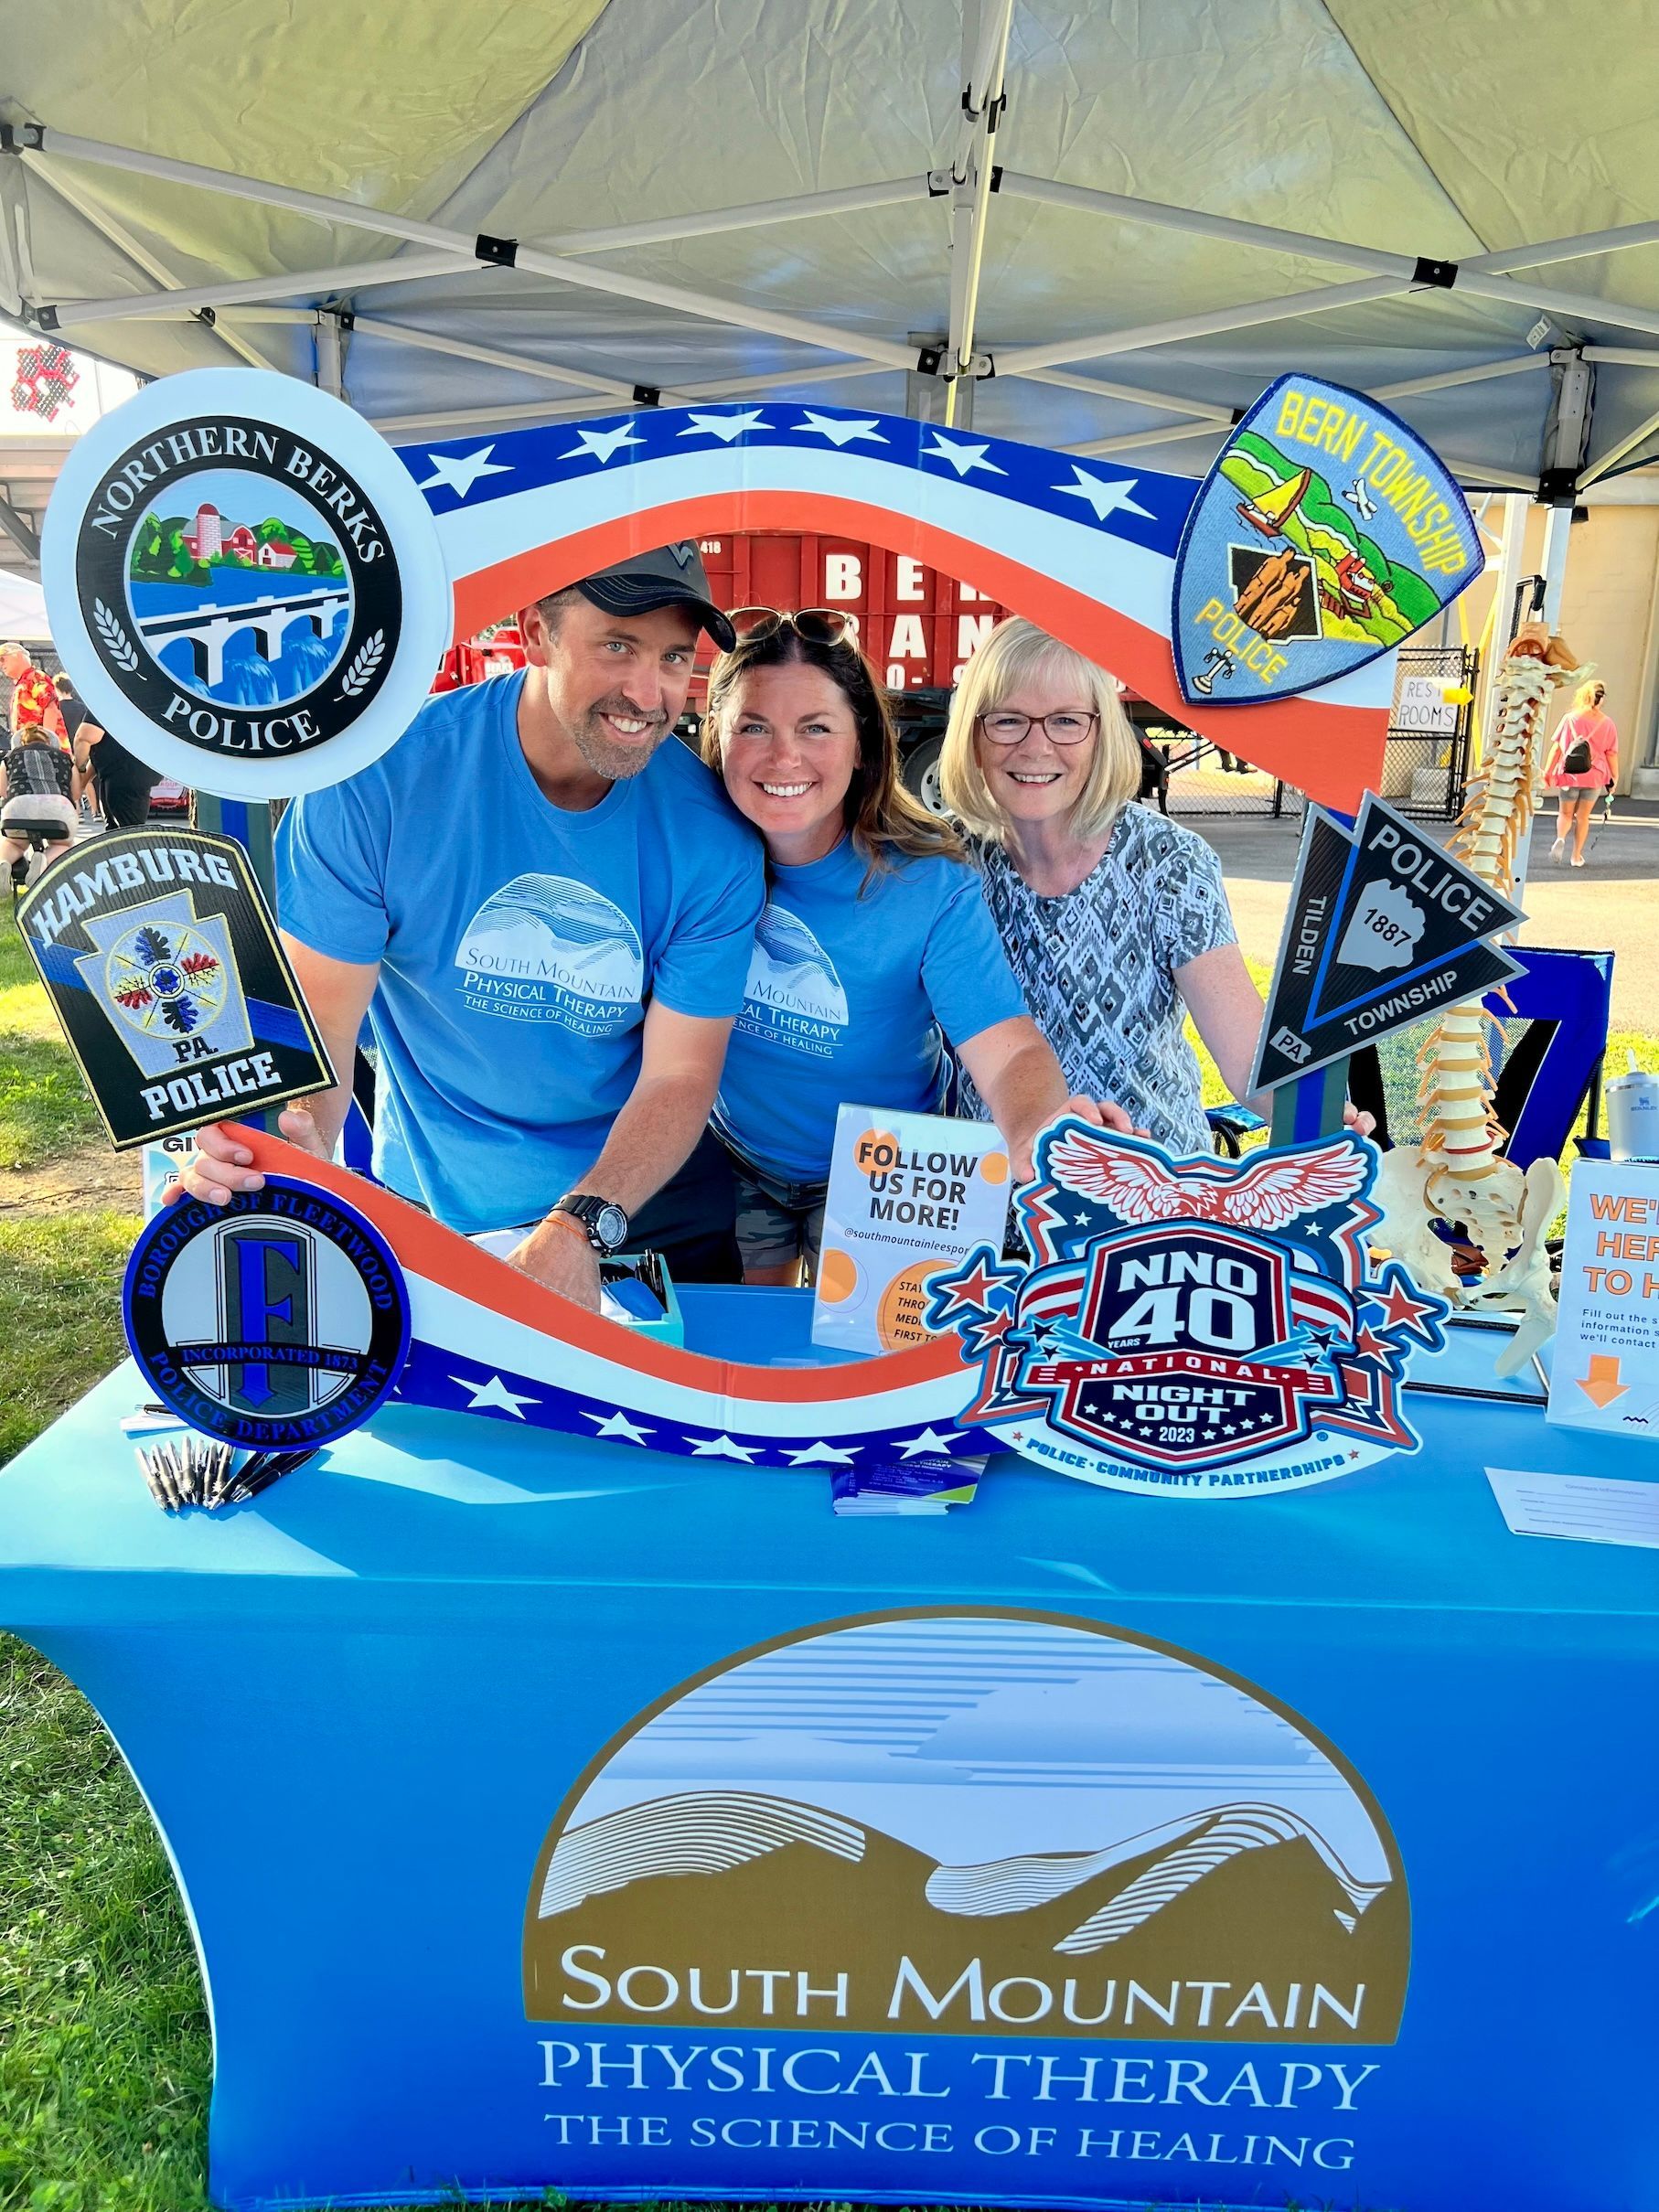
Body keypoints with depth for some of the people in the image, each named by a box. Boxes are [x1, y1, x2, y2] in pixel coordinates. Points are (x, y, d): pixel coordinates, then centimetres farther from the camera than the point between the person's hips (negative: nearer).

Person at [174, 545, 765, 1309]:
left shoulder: (711, 839, -18)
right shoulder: (380, 779, -20)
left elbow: (679, 1077, -16)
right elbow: (320, 1014, -16)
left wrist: (580, 1227, -32)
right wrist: (291, 1140, -37)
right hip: (432, 1212, 0)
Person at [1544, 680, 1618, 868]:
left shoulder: (1570, 719, -5)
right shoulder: (1607, 723, -3)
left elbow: (1556, 748, -6)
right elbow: (1611, 754, 0)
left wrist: (1547, 772, -1)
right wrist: (1615, 777, 9)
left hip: (1569, 775, -1)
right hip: (1594, 777, 1)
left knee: (1565, 814, 13)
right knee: (1583, 817, 14)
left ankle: (1560, 839, -17)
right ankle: (1577, 856, 18)